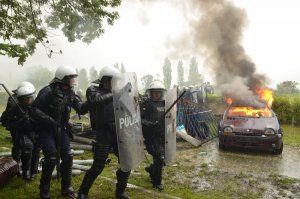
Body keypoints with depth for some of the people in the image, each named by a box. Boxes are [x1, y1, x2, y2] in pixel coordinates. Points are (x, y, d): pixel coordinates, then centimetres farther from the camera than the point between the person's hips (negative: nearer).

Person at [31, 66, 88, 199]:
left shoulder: (70, 93, 1)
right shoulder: (48, 91, -17)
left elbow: (81, 109, -4)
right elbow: (35, 109, -18)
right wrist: (48, 120, -28)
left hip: (61, 129, 6)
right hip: (46, 130, -6)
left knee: (67, 157, 2)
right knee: (51, 158, -9)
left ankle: (66, 187, 18)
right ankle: (44, 188, 15)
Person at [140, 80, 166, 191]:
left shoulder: (165, 104, 11)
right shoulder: (146, 104, -6)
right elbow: (139, 119, -13)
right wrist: (150, 124, -26)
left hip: (163, 136, 6)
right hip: (151, 136, -6)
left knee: (163, 159, 14)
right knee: (159, 157, -12)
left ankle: (151, 169, 44)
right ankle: (157, 182, 10)